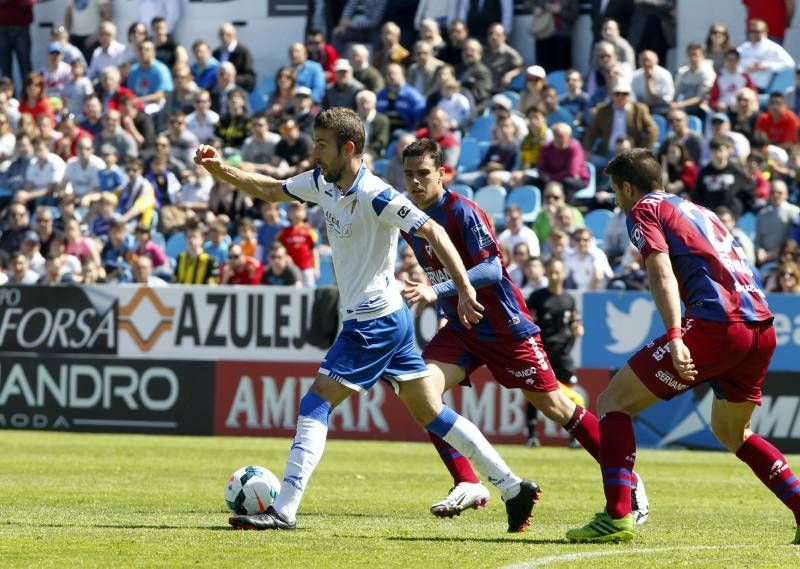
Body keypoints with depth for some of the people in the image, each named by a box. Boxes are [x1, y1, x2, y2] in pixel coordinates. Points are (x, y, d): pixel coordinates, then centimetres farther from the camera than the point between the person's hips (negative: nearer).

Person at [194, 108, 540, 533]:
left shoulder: (374, 196, -20)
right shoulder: (323, 182, 6)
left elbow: (432, 232, -23)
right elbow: (271, 190, 18)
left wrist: (465, 290, -29)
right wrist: (220, 170, 5)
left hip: (375, 321, -10)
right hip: (386, 319, 10)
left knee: (314, 405, -10)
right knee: (430, 412, 12)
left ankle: (283, 511, -11)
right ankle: (513, 487, 14)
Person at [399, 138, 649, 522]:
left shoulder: (462, 212, -20)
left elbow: (491, 269, -30)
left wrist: (438, 291, -39)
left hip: (505, 327, -7)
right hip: (461, 329, 7)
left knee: (554, 406, 1)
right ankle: (467, 485, -13)